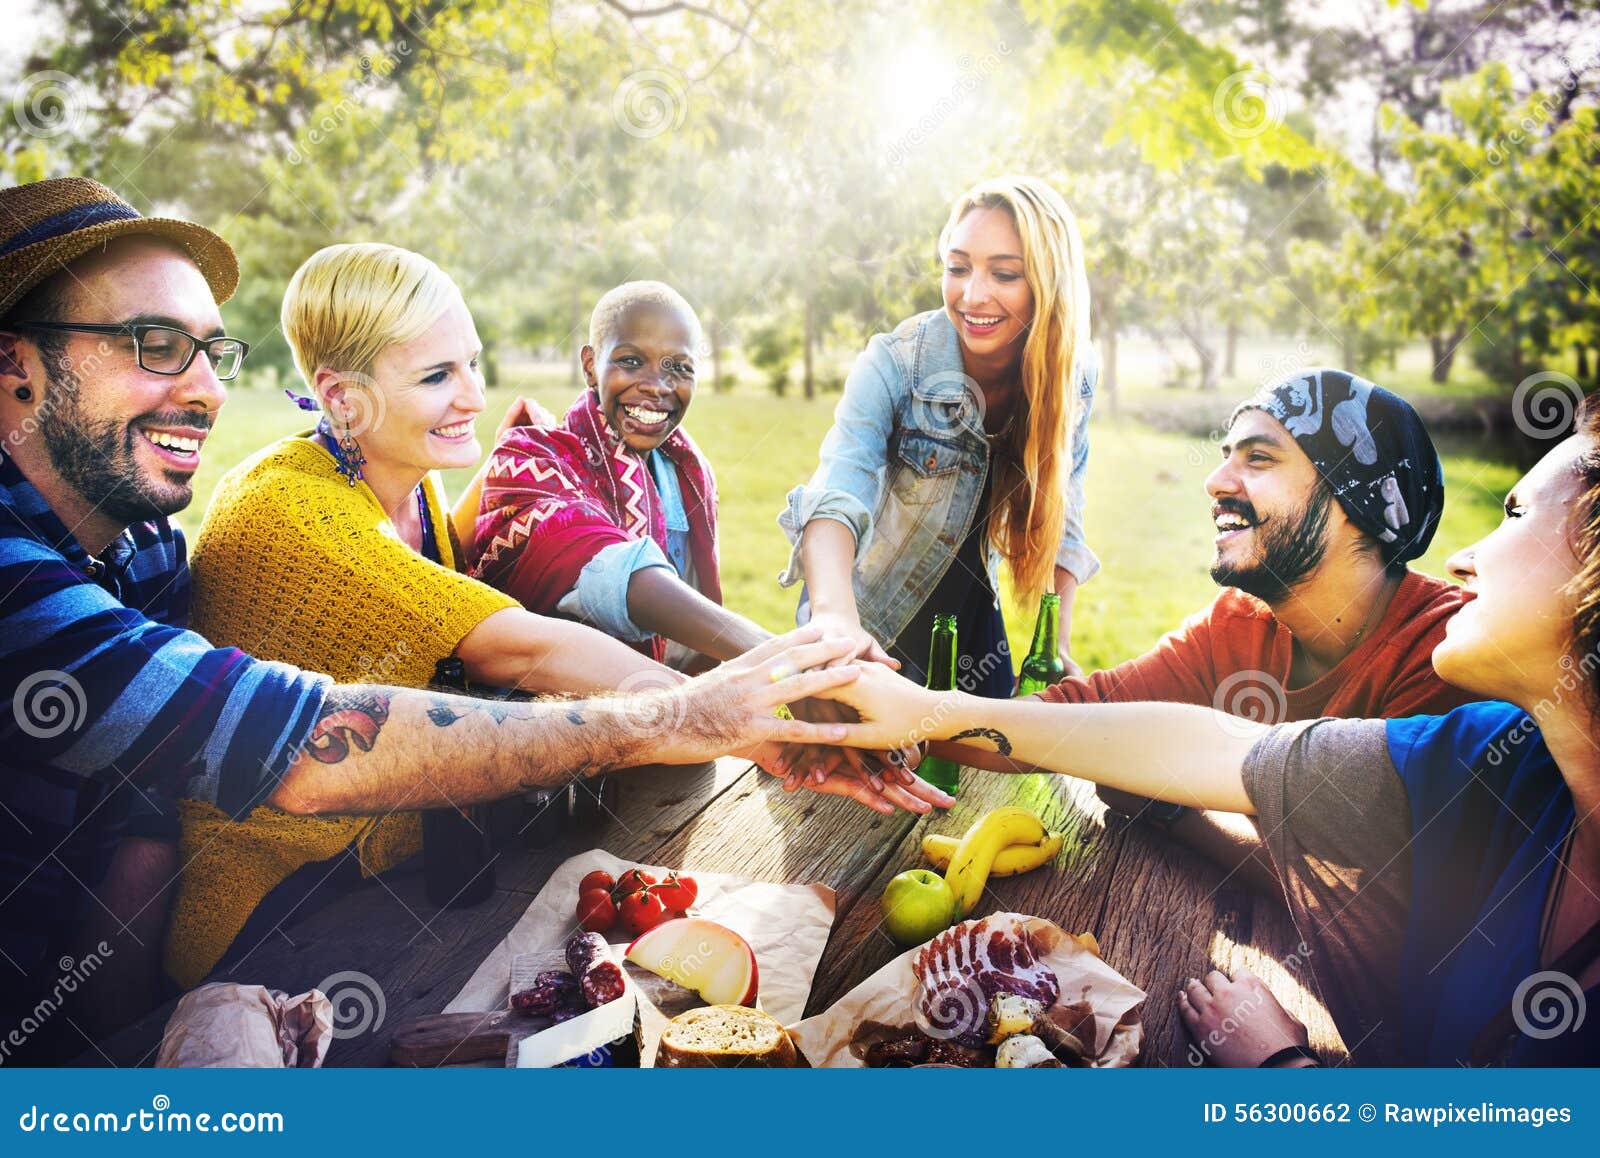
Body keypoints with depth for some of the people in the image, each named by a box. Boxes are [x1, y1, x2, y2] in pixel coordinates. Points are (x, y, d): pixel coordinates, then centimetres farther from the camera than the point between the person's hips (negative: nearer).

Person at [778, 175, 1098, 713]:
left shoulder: (1073, 376, -14)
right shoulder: (894, 364, -26)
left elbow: (1059, 521, -5)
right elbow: (835, 497, -41)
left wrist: (1057, 646, -16)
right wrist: (835, 617, -60)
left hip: (971, 614, 4)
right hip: (868, 619, -3)